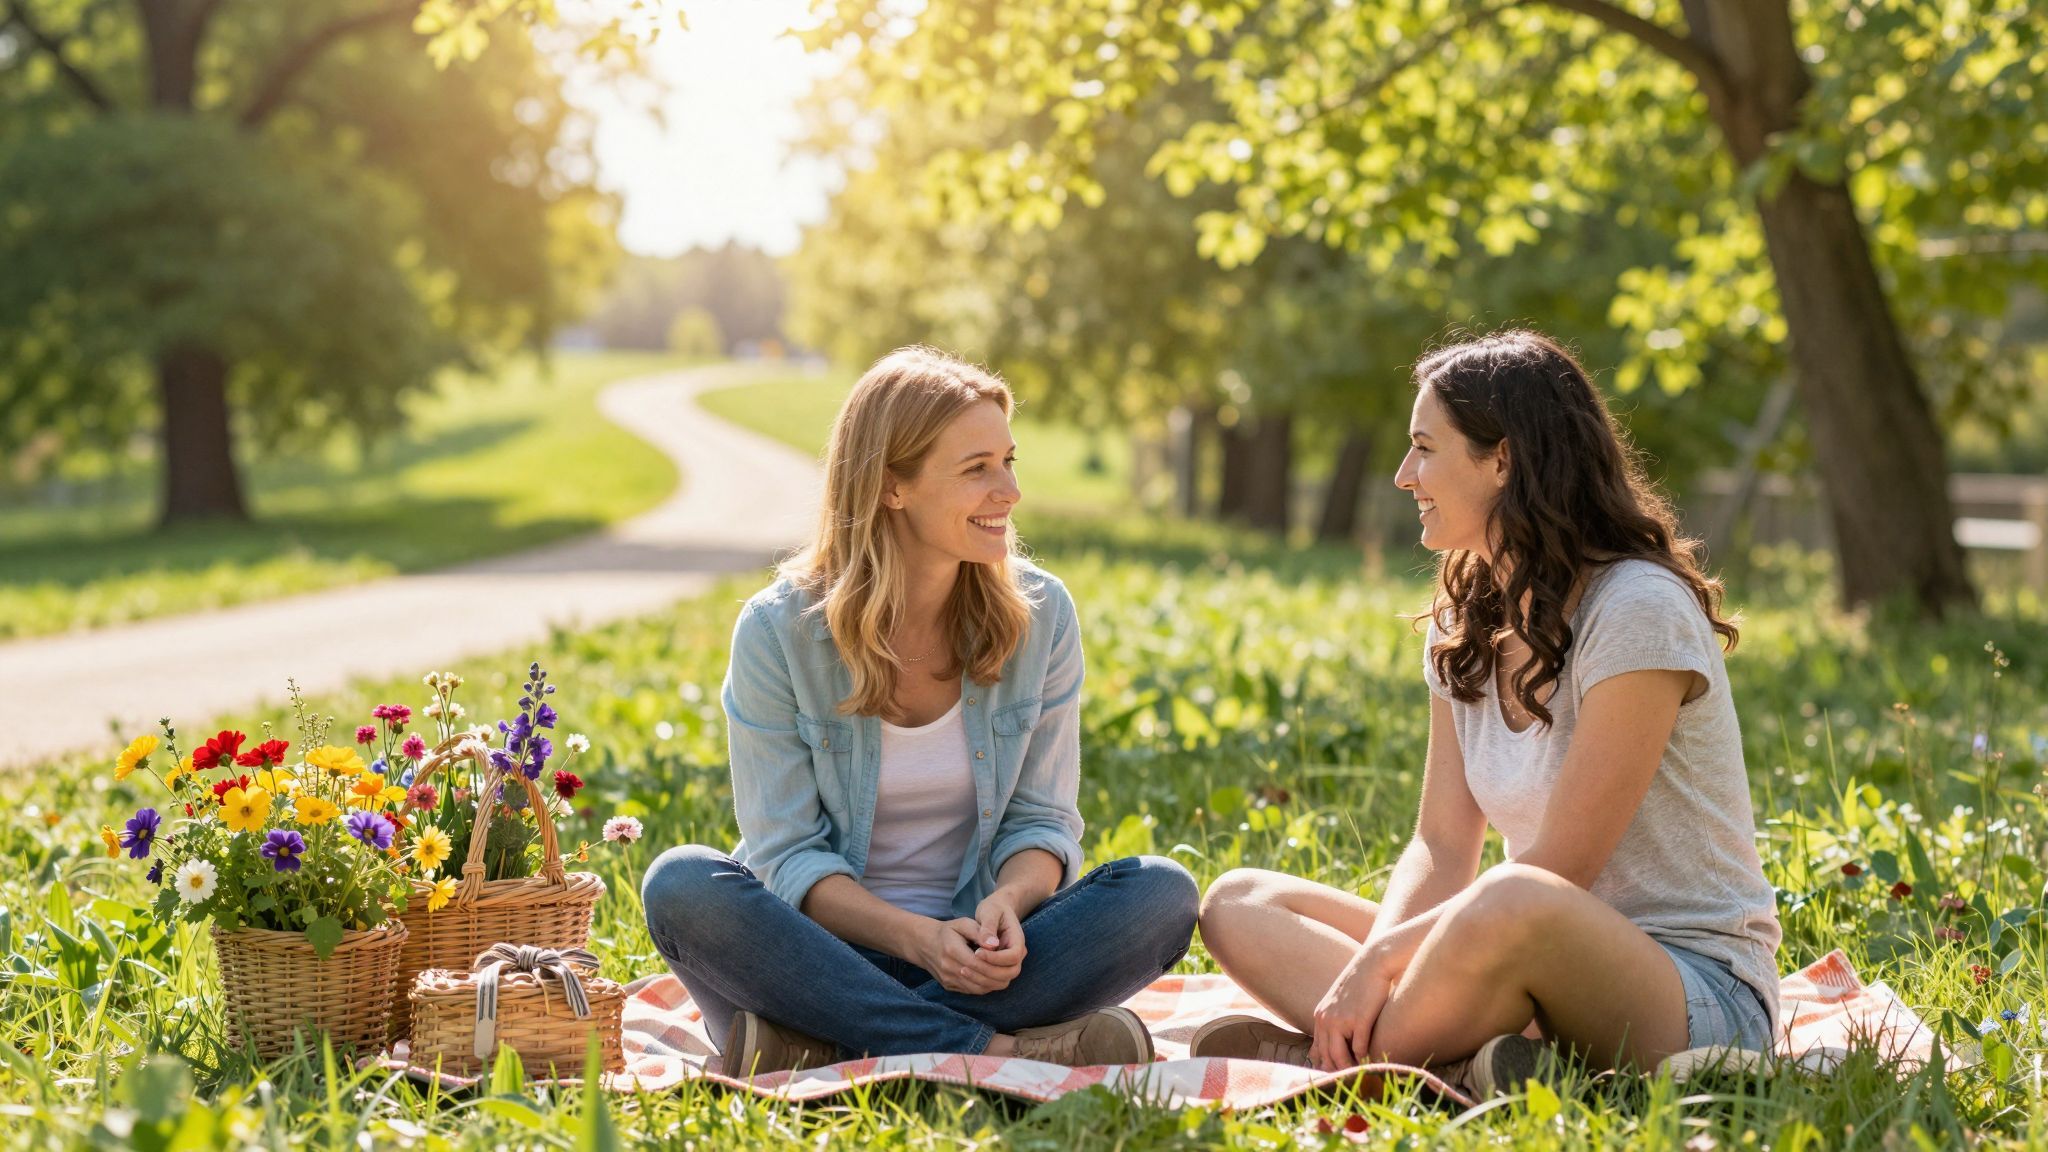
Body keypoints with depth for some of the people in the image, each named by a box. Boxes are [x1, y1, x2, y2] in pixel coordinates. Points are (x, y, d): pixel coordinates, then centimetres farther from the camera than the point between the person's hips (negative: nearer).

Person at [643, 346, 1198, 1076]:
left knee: (1163, 893, -23)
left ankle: (821, 1052, -30)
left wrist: (1006, 903, -21)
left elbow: (1042, 820, 2)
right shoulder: (779, 632, -7)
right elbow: (787, 854, -9)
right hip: (827, 950, -2)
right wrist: (914, 936, -26)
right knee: (682, 886, -31)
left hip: (971, 956, 3)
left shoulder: (1040, 615, 1)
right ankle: (991, 1054, -34)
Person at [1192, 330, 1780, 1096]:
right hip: (1553, 966, 8)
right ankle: (1460, 1070, -27)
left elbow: (1555, 869, -18)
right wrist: (1368, 969, -15)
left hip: (1698, 992, -8)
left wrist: (1380, 955, -20)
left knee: (1514, 906, -42)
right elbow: (1441, 848, 4)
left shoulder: (1636, 611, -15)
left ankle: (1324, 1064, -17)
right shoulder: (1467, 623, 10)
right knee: (1239, 902, -3)